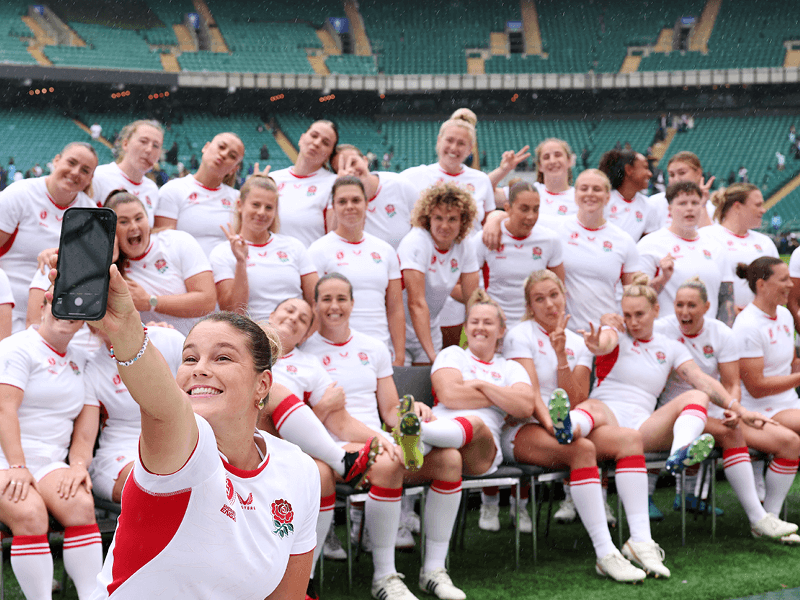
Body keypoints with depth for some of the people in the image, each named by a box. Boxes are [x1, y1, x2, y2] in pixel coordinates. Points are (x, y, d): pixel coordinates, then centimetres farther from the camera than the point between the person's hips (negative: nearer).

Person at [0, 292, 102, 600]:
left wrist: (79, 464, -4)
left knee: (81, 504, -27)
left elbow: (87, 416, 15)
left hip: (51, 463, 5)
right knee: (29, 513, -33)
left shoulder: (81, 361, 20)